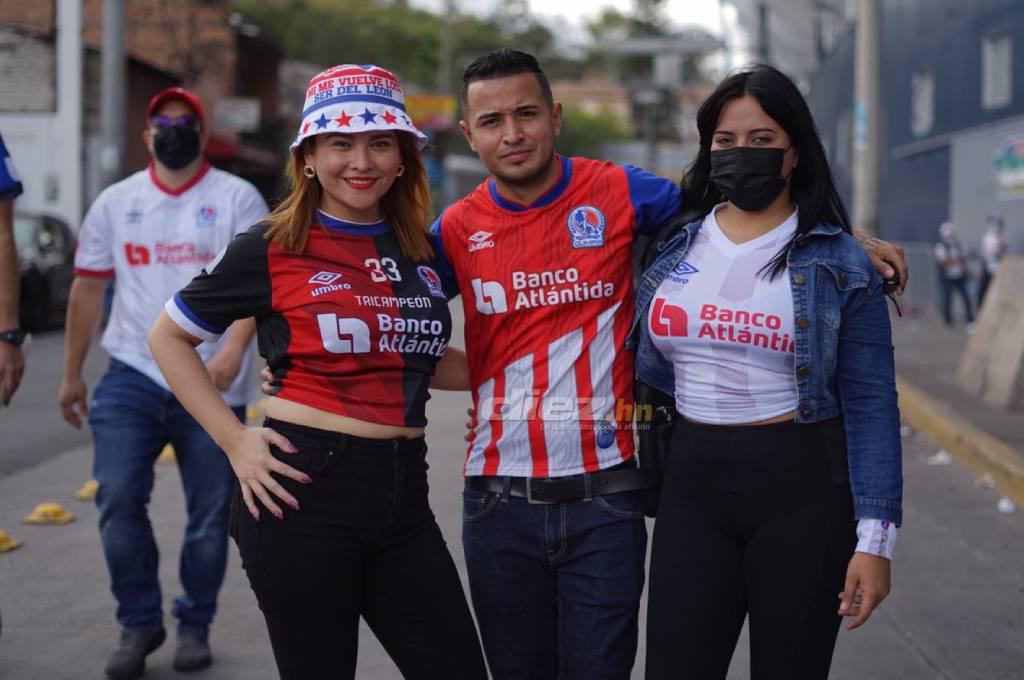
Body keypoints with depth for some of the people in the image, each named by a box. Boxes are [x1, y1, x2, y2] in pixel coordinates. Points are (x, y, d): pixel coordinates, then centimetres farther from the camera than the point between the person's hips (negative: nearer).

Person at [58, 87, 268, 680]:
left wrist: (234, 348, -27)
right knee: (118, 497, -9)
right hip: (132, 376, 2)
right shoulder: (116, 202, 11)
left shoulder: (237, 198, 0)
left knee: (210, 514, 5)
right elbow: (88, 288, 15)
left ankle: (194, 625, 23)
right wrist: (72, 374, 13)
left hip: (214, 385, -2)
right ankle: (138, 623, 8)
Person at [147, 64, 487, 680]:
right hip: (304, 492, -5)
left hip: (402, 492, 5)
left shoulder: (422, 252, 11)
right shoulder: (272, 249, -3)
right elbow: (169, 337, 6)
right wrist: (233, 441, -4)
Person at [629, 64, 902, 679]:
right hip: (693, 488, 3)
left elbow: (870, 404, -7)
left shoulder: (839, 263, -4)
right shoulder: (675, 247, 6)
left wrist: (875, 536, -12)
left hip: (804, 492, -3)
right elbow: (652, 361, 21)